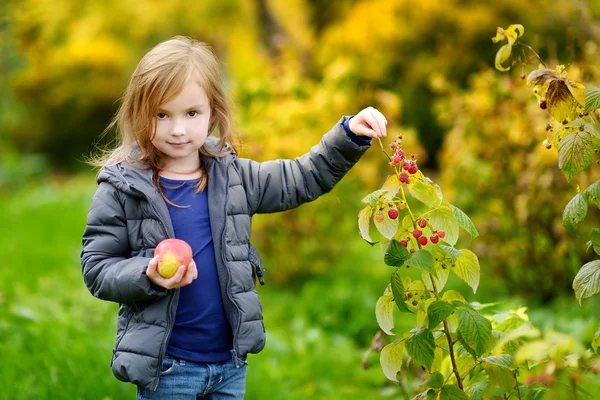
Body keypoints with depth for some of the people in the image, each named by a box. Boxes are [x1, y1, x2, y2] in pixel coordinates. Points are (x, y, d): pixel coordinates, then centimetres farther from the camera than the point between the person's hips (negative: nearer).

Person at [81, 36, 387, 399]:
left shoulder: (234, 177, 5)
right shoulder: (122, 188, -7)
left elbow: (305, 178, 13)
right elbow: (96, 267, -6)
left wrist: (349, 135, 0)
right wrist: (149, 276, -24)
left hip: (230, 361, 4)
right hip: (164, 365, -4)